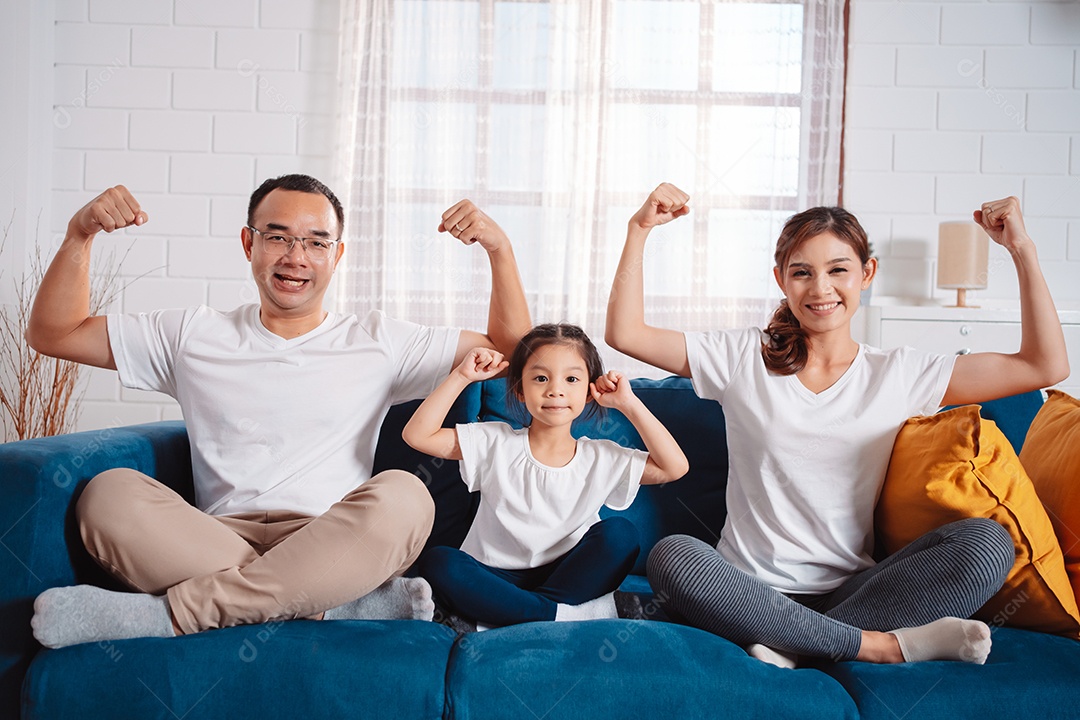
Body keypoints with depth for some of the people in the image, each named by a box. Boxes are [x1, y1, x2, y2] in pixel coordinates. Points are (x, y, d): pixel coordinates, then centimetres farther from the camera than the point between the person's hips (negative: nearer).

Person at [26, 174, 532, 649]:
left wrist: (500, 251, -1)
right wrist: (79, 235, 4)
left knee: (403, 497, -33)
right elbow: (52, 334, 19)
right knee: (110, 494, -26)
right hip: (216, 542, 1)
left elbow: (512, 350, 13)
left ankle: (169, 613, -26)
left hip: (331, 549, -1)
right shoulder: (193, 336, 16)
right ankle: (337, 606, -27)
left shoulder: (377, 344, 12)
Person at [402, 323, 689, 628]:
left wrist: (629, 404, -6)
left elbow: (674, 467, -3)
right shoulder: (496, 443, 0)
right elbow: (417, 434, -5)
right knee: (436, 562, -29)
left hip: (566, 578, 1)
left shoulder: (601, 458, 2)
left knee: (619, 532, -23)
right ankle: (564, 614, -27)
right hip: (496, 579, 0)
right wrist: (461, 376, -9)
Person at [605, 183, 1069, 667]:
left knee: (988, 541, -22)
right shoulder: (744, 358, 5)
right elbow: (625, 333, 0)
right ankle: (884, 644, -24)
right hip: (751, 590, -1)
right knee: (671, 557, -33)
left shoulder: (900, 373, 8)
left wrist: (1021, 249, 2)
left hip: (848, 591, 1)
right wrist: (640, 228, -5)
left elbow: (1045, 368, 6)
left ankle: (791, 645, -23)